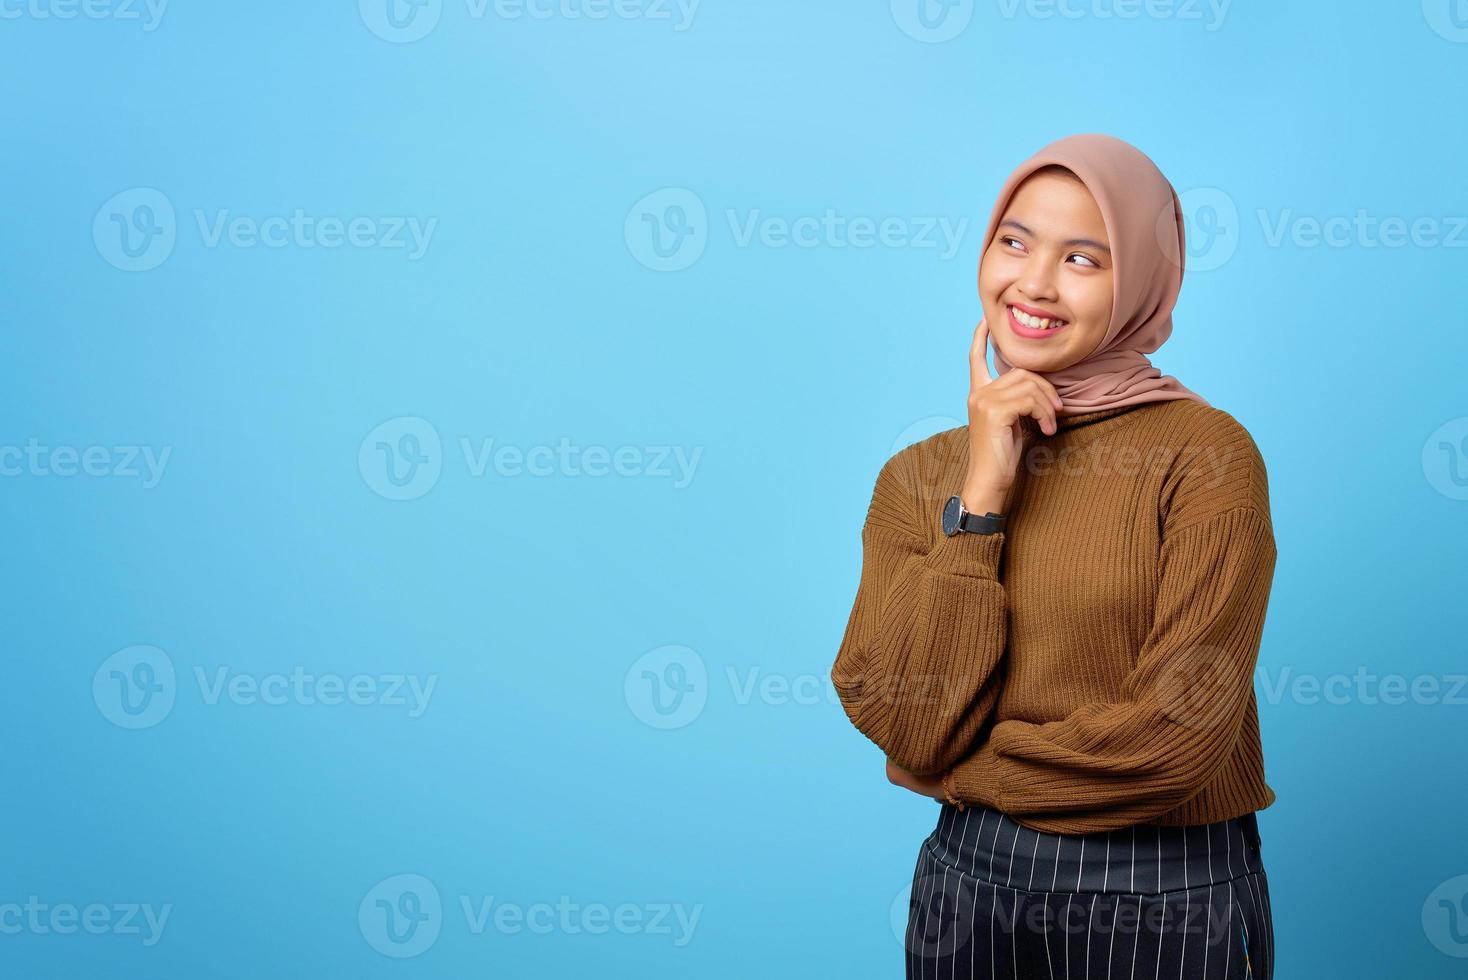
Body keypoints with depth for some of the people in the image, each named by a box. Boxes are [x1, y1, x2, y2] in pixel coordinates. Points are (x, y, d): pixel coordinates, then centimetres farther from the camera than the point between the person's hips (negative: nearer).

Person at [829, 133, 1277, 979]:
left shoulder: (1205, 454, -11)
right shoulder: (919, 475, 2)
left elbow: (1178, 734, -16)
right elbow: (902, 722, -10)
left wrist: (963, 767, -7)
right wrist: (980, 496, -13)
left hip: (1165, 895, -3)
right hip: (967, 877, 3)